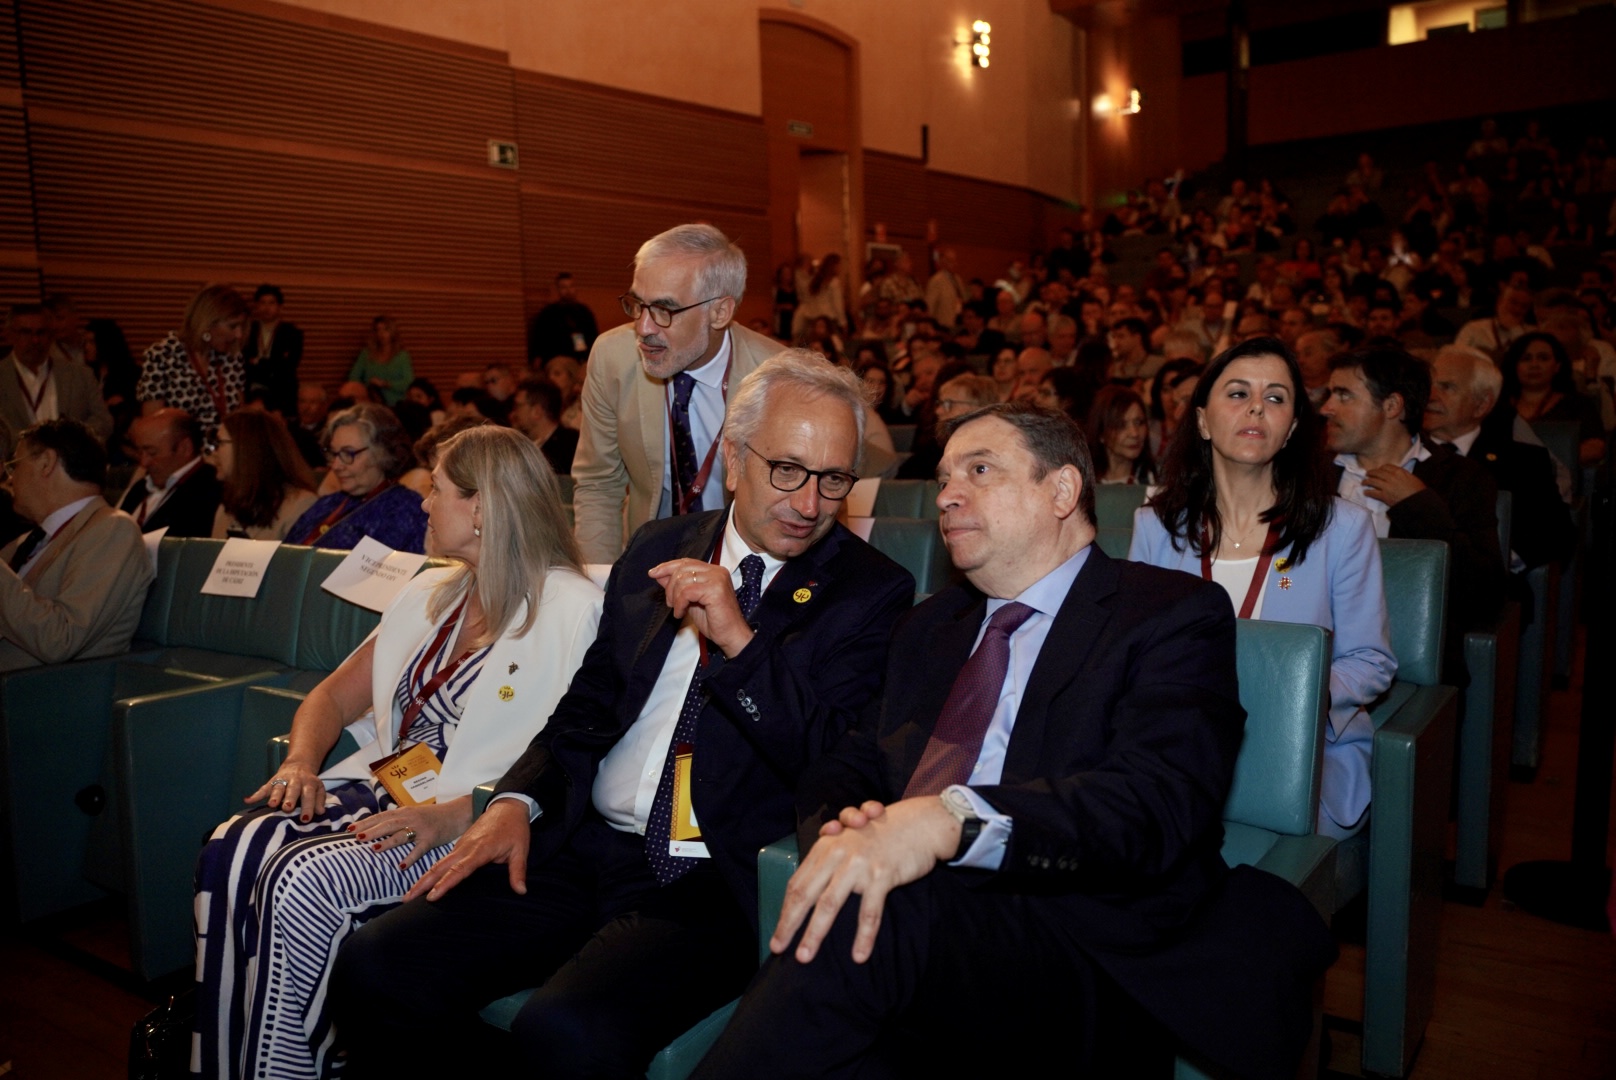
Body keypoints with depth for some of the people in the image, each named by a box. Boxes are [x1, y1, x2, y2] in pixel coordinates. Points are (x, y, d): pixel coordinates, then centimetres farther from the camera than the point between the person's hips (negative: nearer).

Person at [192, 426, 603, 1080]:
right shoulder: (431, 594, 18)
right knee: (231, 851, -18)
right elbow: (333, 696, 22)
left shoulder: (573, 610, -8)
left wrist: (452, 815, -25)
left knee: (305, 880, -28)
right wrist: (301, 762, 1)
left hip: (468, 826, -7)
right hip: (379, 791, 7)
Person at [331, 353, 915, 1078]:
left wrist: (739, 640, -20)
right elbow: (589, 706, 16)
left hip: (711, 884, -5)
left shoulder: (872, 595, -2)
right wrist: (517, 801, 0)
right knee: (375, 966, -10)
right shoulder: (659, 549, 12)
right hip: (583, 851, 5)